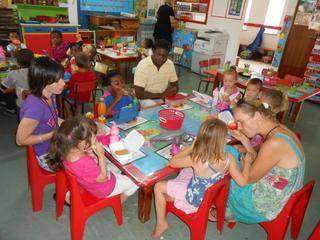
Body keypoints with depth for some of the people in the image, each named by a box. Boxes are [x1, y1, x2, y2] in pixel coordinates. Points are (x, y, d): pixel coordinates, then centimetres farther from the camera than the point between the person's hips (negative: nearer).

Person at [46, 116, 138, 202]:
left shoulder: (67, 153, -21)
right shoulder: (85, 163, -45)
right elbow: (102, 178, -27)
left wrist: (90, 153, -19)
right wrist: (101, 155, -29)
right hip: (103, 189, -7)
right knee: (133, 183, 13)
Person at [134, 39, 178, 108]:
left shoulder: (170, 64, -6)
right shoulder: (143, 65, -20)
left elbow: (175, 85, 7)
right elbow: (138, 94, -24)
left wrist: (174, 90, -18)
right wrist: (161, 95, -28)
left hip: (164, 98, 5)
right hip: (145, 98, -5)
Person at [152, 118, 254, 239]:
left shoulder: (196, 159, -35)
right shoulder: (229, 157, -25)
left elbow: (172, 161, -18)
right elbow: (242, 181, -13)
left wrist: (192, 146, -13)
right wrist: (247, 162, 1)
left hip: (195, 196, -5)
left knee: (159, 187, 6)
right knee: (186, 170, 25)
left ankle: (161, 224, 16)